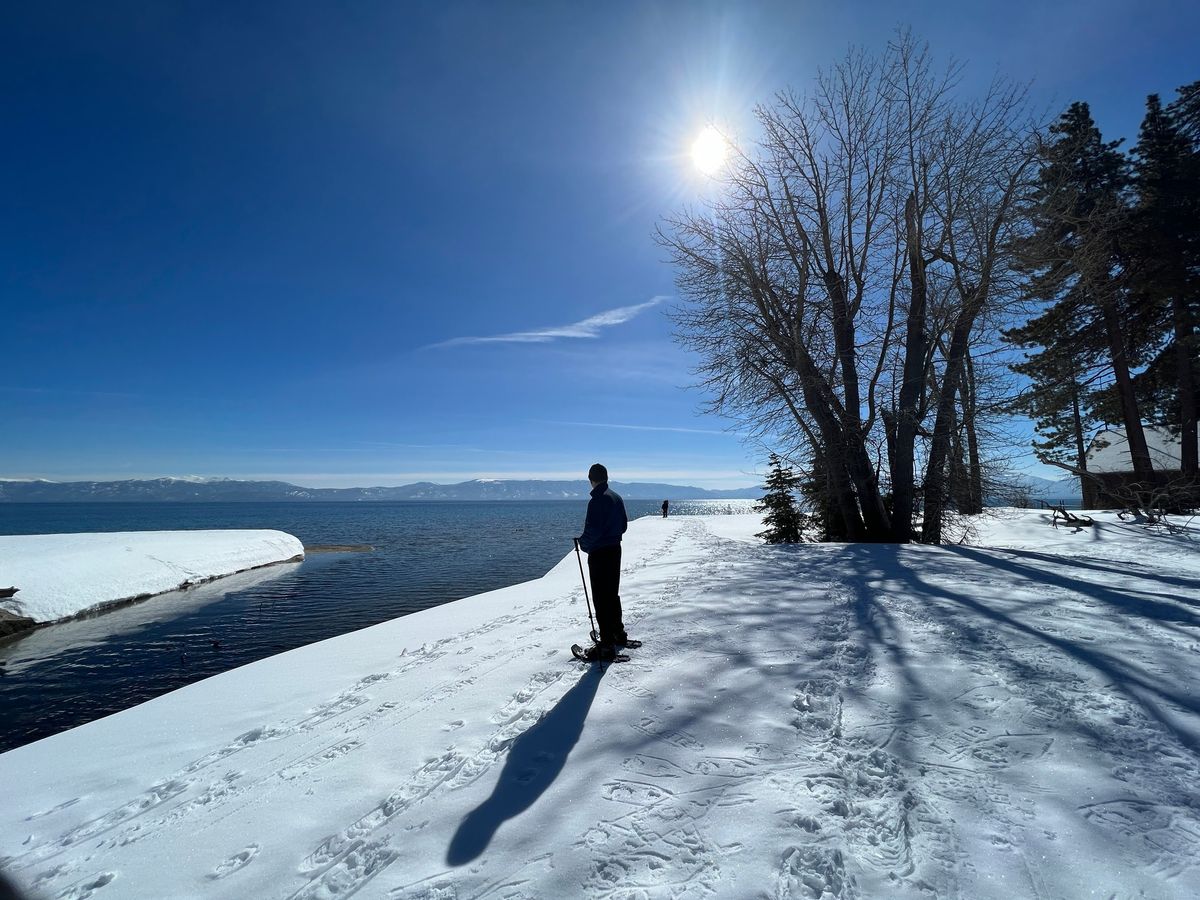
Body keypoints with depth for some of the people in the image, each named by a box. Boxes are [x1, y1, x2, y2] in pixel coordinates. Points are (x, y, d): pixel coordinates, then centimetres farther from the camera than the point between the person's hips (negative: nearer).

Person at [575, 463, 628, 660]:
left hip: (599, 554, -9)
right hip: (615, 549, 9)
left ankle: (606, 645, 1)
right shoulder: (617, 497, 8)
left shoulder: (597, 500, -20)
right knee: (613, 594, 22)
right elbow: (623, 525, 14)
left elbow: (592, 531, -24)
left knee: (601, 598, -3)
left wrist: (583, 542, -6)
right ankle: (618, 633, 35)